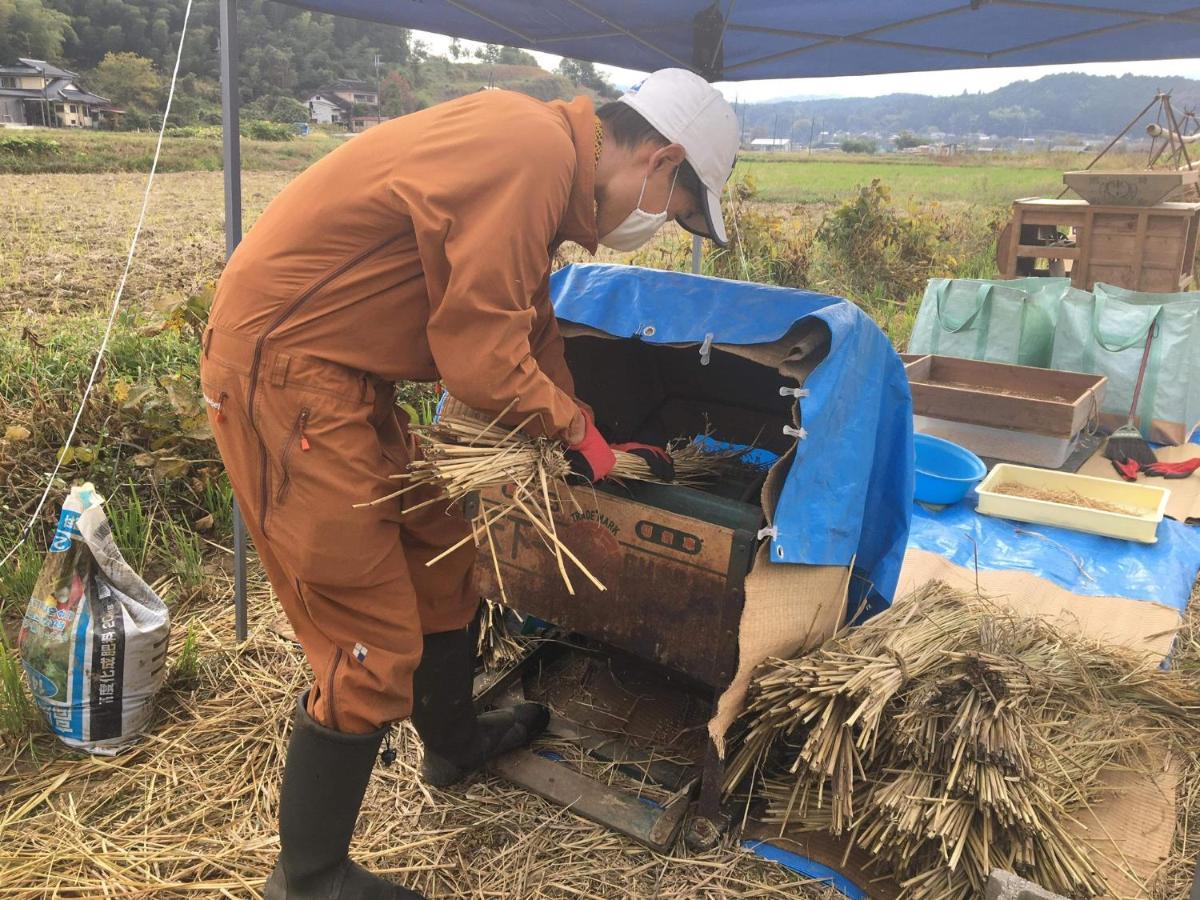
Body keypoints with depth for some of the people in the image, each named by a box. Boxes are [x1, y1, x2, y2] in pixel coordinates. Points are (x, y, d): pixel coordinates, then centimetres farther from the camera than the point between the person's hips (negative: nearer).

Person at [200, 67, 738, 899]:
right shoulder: (533, 155, -21)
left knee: (439, 547, 22)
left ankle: (454, 741, 45)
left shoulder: (541, 152, 12)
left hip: (338, 370, 11)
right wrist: (580, 436, -5)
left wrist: (597, 443, 20)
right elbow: (481, 361, -22)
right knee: (372, 642, -4)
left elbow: (529, 326, 20)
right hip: (282, 369, -11)